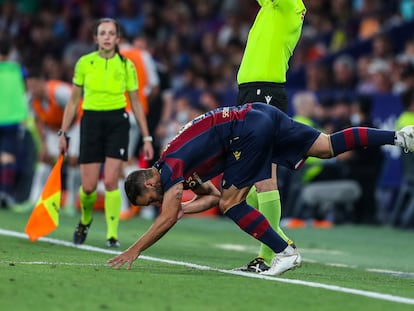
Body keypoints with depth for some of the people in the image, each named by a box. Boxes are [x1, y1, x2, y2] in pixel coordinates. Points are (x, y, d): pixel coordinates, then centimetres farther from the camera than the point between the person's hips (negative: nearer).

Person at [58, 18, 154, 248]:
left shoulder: (126, 65, 1)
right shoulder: (84, 63, 2)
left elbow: (136, 103, 7)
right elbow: (73, 101, 10)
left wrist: (147, 138, 5)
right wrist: (63, 132, 7)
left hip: (117, 122, -1)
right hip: (91, 121, 1)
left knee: (111, 181, -13)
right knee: (88, 186, -2)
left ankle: (113, 235, -2)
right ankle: (85, 220, 30)